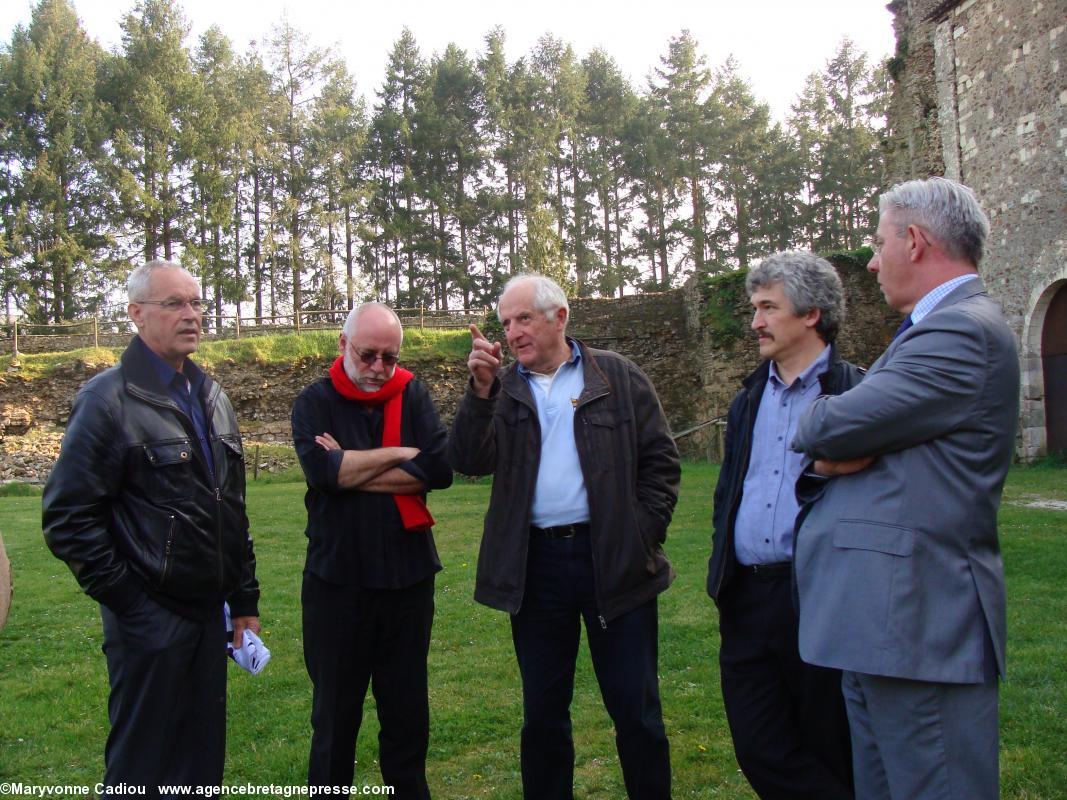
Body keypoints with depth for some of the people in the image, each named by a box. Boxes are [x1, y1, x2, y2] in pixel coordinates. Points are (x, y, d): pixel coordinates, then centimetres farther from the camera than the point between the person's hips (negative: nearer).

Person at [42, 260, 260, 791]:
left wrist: (244, 597, 13)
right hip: (149, 620, -7)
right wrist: (125, 597, -13)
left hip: (208, 611, 7)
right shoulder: (109, 399, -11)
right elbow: (68, 517, -14)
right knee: (145, 768, 6)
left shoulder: (210, 397, 12)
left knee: (203, 760, 15)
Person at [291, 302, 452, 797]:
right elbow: (322, 470, -21)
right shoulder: (315, 402, -2)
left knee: (407, 707, 15)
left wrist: (351, 469, -14)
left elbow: (440, 468, -13)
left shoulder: (412, 395, 2)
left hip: (407, 576, 2)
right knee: (336, 710, 13)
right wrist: (401, 453, -13)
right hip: (336, 581, -2)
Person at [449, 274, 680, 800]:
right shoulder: (501, 390, 8)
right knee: (542, 712, 13)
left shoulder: (619, 377, 3)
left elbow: (661, 461, 3)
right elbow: (469, 462, -5)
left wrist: (644, 536, -5)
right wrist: (481, 388, -14)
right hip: (534, 564, 2)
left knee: (636, 709, 7)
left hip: (615, 560, -2)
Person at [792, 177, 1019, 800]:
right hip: (886, 619, 11)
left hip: (919, 622, -10)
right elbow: (828, 452, 15)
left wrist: (816, 424, 2)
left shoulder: (963, 333, -15)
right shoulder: (946, 327, 19)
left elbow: (831, 428, -20)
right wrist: (837, 448, -8)